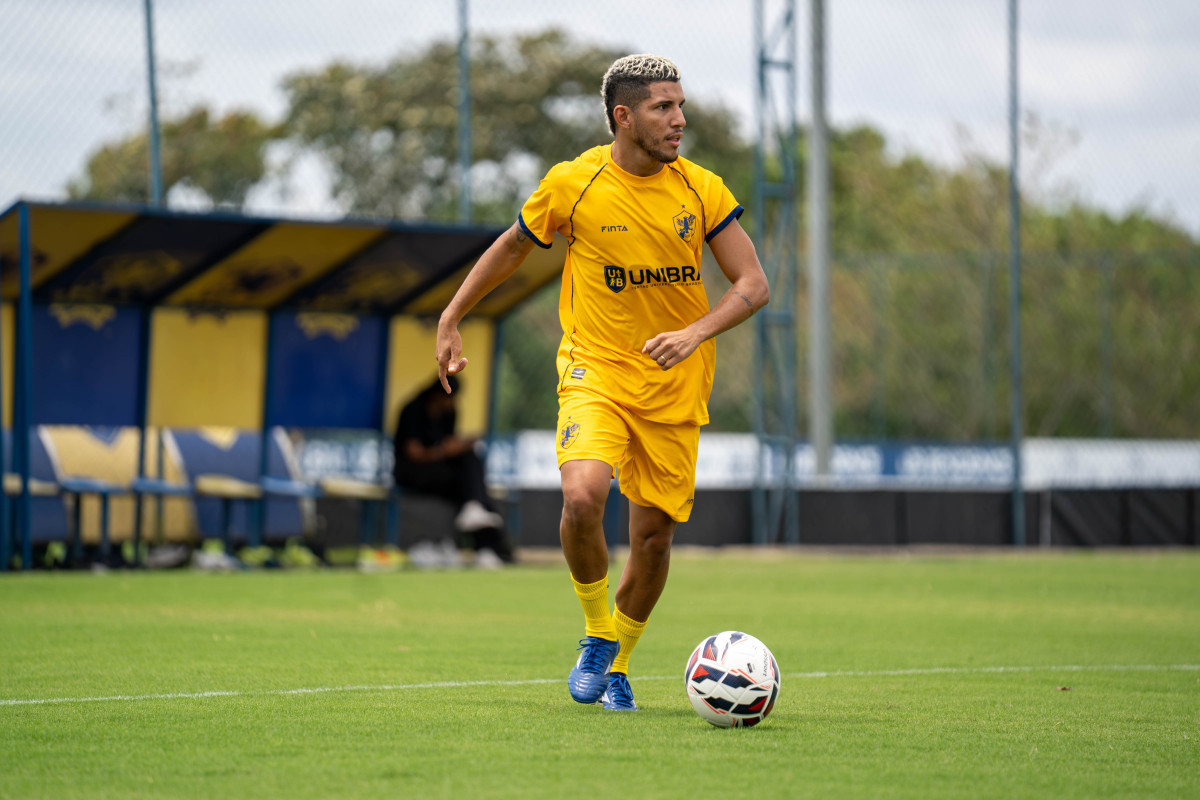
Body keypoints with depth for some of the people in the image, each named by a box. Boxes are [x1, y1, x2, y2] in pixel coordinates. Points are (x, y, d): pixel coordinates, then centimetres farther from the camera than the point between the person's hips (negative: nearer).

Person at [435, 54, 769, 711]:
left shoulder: (702, 190, -4)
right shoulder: (572, 184, -8)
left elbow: (754, 285, -4)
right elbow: (511, 248, 10)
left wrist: (696, 333, -21)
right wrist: (450, 319, 11)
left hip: (674, 388, 2)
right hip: (595, 370, -2)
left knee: (654, 533, 3)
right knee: (582, 497, -27)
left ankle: (618, 664, 27)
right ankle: (596, 631, -1)